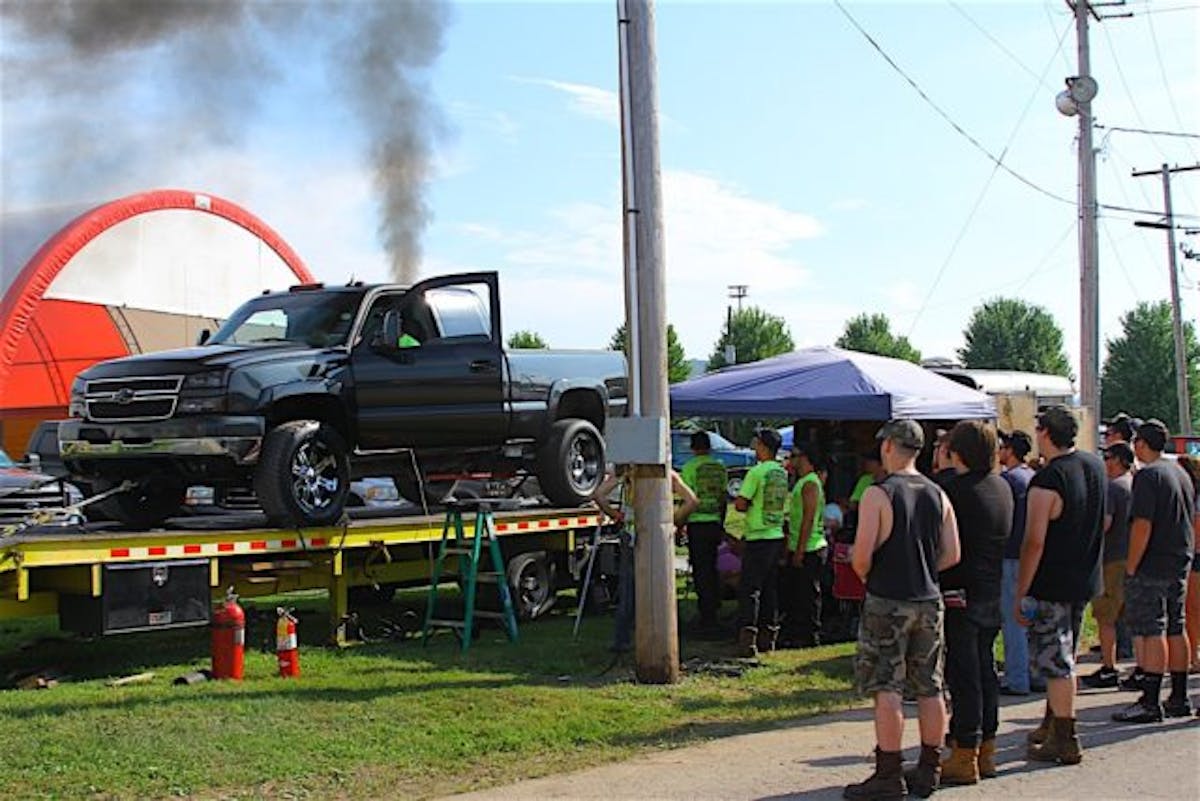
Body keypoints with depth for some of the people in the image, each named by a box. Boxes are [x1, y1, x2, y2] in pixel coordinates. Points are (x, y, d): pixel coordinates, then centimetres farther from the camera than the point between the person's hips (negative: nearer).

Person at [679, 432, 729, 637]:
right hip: (715, 523, 5)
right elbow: (724, 498, 15)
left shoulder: (690, 467, -8)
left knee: (701, 572, -3)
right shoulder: (721, 468, 9)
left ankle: (707, 620, -4)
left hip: (697, 523, -5)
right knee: (711, 569, 17)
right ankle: (713, 612, 22)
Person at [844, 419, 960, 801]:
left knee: (887, 690, -2)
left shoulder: (877, 494, -12)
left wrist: (867, 577, 4)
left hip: (887, 602, -6)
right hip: (929, 601, 6)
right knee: (930, 689, 11)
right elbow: (951, 555, 5)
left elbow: (862, 556, -17)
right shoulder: (937, 494, 5)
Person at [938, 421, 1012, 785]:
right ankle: (986, 749, 21)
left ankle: (965, 754, 1)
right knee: (985, 670, 14)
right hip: (992, 592, 8)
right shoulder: (1002, 487, 8)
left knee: (963, 675, -3)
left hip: (959, 594, -8)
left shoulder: (954, 489, -17)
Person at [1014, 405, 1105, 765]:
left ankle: (1065, 741, 1)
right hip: (1085, 580, 8)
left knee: (1054, 660, -2)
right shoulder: (1096, 465, 5)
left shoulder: (1046, 482, -20)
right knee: (1062, 657, 19)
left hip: (1052, 584, -8)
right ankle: (1052, 725, 30)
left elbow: (1034, 543, -20)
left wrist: (1021, 594, -16)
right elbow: (1102, 523, 17)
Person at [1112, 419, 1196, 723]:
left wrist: (1131, 567, -16)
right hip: (1181, 563, 9)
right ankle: (1179, 699, 18)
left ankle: (1150, 702, -9)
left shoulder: (1147, 475, -14)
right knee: (1176, 630, 12)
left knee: (1152, 632, -8)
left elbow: (1143, 525, -20)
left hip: (1152, 566, -9)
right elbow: (1190, 521, 20)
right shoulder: (1181, 473, 14)